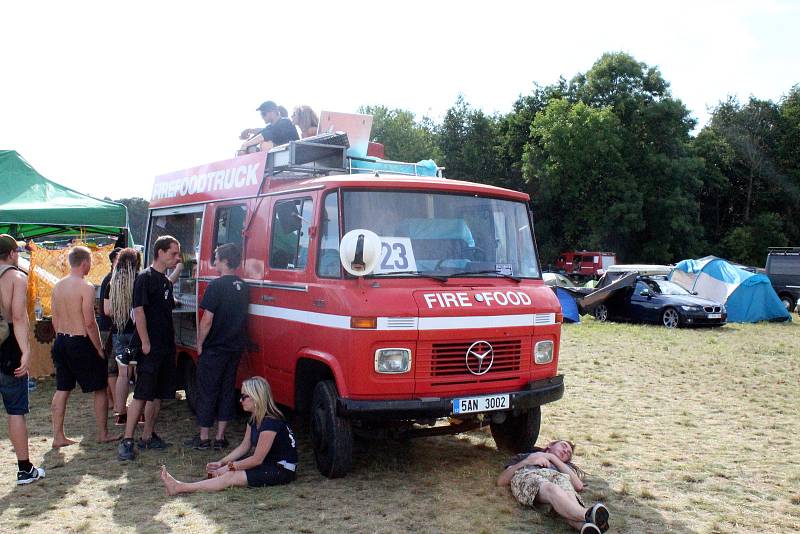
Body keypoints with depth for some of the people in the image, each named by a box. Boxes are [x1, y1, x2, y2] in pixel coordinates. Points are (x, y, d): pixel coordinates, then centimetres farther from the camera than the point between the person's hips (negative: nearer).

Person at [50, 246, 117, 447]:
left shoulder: (58, 286, 7)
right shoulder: (85, 287, -16)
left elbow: (55, 319, 11)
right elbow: (90, 323, -18)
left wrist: (61, 340, 20)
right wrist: (100, 349, -10)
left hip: (61, 342, 7)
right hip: (81, 342, -7)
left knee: (62, 389, 12)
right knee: (100, 389, 6)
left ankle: (58, 436, 15)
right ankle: (103, 434, 12)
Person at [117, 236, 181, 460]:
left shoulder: (167, 281, 16)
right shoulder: (145, 278, -9)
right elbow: (139, 311, -15)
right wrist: (145, 343, -18)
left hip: (166, 347, 8)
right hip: (150, 348, -8)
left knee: (158, 395, 11)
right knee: (141, 395, -9)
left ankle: (148, 436, 20)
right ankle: (127, 441, -5)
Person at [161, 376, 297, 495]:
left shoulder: (270, 422, -23)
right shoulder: (254, 418, 7)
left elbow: (257, 459, -19)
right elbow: (244, 446, 11)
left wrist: (230, 466, -13)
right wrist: (221, 463, -1)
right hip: (265, 462, 10)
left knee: (230, 477, -23)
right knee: (220, 471, -6)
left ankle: (179, 488, -27)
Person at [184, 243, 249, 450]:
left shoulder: (216, 286, -15)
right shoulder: (243, 287, 7)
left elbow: (207, 320, -16)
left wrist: (200, 343, -5)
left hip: (214, 349, -6)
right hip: (235, 348, 6)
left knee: (207, 392, 4)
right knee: (227, 391, 12)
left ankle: (203, 438, 11)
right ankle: (220, 438, 17)